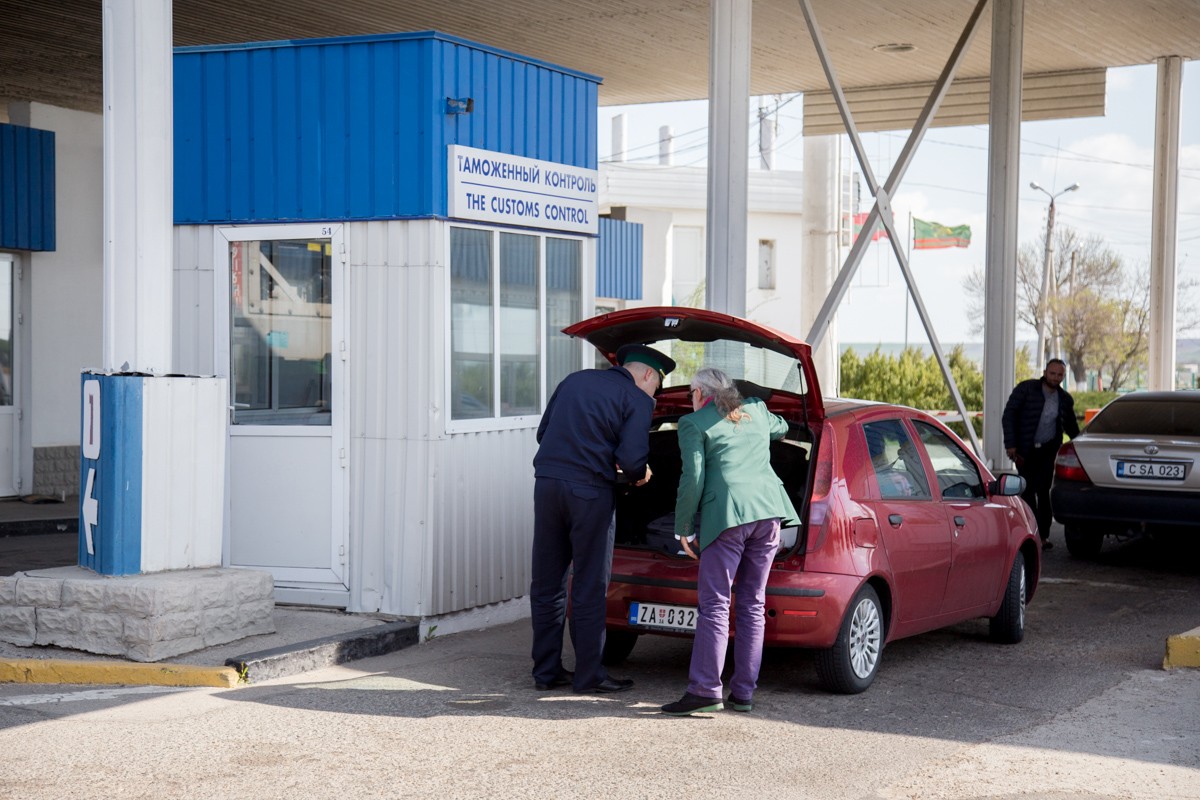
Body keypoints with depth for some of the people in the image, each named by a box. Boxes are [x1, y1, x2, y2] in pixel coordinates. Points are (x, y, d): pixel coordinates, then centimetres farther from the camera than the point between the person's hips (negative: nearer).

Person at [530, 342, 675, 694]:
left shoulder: (575, 380, 18)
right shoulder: (638, 400, 1)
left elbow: (543, 432, 19)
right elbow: (632, 457, -11)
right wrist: (639, 475, 10)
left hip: (547, 481, 6)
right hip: (589, 490, -5)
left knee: (546, 583, 12)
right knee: (589, 587, 4)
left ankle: (546, 671, 19)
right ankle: (588, 675, 10)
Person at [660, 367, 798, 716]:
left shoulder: (693, 424, 5)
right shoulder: (756, 411, 21)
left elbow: (692, 479, -3)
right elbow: (780, 427, 44)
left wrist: (683, 528, 4)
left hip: (727, 514, -5)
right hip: (768, 509, 5)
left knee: (714, 604, -5)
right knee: (753, 604, 9)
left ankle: (705, 689, -11)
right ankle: (743, 692, 9)